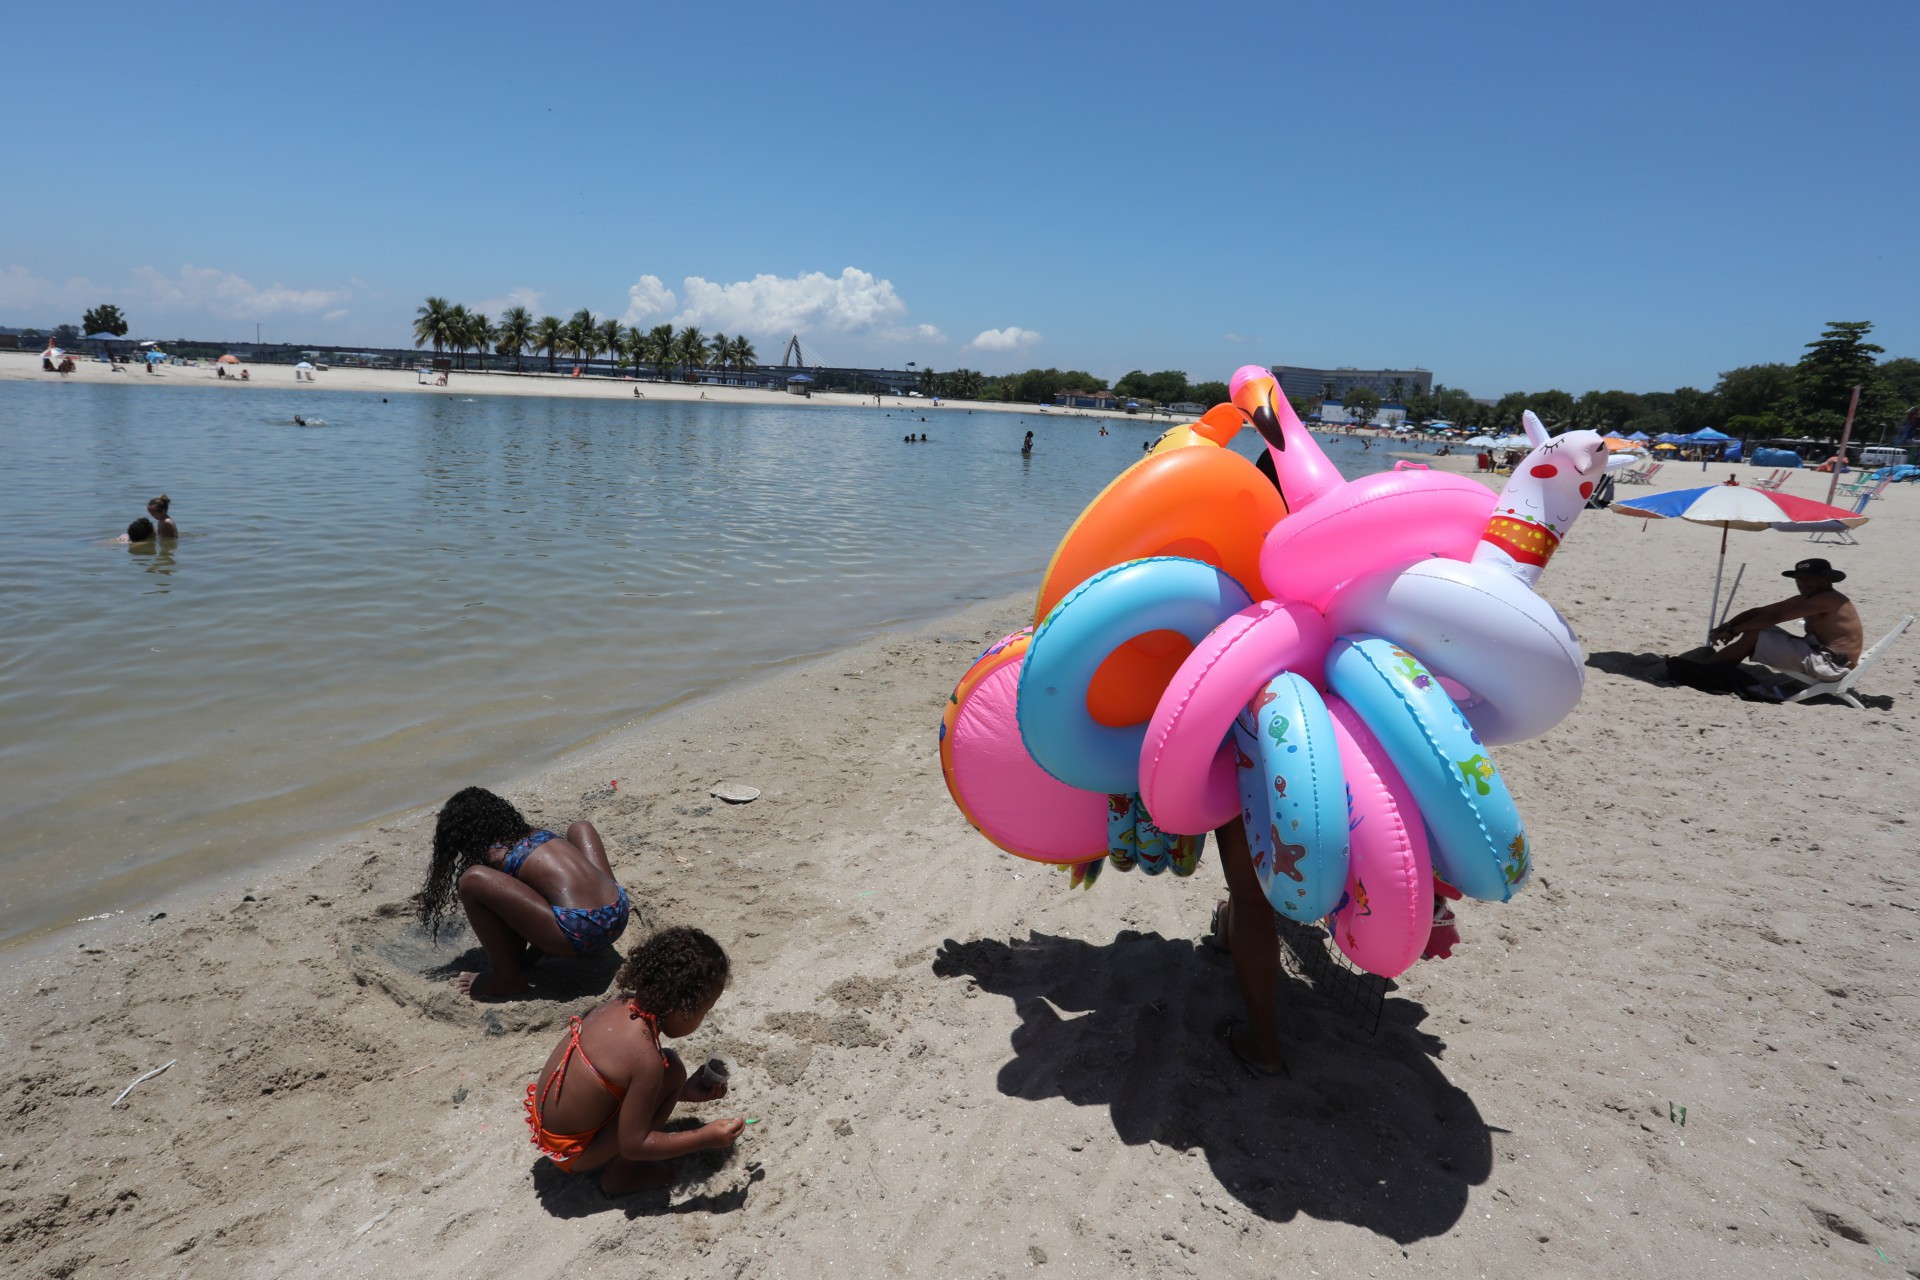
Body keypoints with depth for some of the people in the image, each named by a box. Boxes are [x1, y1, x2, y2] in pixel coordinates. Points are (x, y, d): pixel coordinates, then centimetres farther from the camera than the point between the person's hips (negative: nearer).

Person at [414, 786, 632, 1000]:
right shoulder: (532, 832, 23)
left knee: (472, 880, -9)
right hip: (619, 914, 8)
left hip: (581, 932, -7)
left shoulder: (493, 857, 5)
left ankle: (507, 979, 8)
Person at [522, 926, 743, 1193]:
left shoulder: (622, 1004, -6)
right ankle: (618, 1176, 0)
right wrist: (706, 1138, -14)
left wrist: (687, 1091, 11)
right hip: (570, 1154, -8)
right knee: (672, 1071, -14)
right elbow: (632, 1145, -20)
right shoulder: (646, 1057, -28)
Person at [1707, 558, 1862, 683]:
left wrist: (1734, 630, -18)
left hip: (1829, 666, -10)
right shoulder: (1805, 599, 15)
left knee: (1754, 635, -15)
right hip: (1821, 659, 10)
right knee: (1756, 630, 8)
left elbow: (1775, 617, -20)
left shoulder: (1828, 599, -15)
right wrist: (1727, 625, -6)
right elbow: (1760, 611, 9)